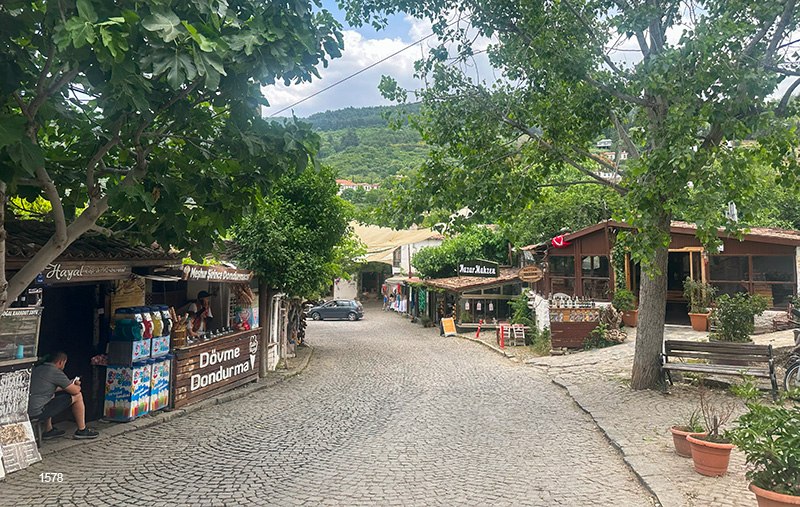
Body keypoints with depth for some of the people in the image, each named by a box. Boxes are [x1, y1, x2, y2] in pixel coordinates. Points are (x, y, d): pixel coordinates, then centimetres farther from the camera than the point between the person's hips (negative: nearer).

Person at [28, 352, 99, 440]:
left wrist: (70, 384, 42)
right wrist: (78, 386, 18)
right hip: (37, 412, -9)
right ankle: (82, 431, 12)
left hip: (26, 411, 9)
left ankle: (48, 430, 34)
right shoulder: (55, 372, -11)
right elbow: (75, 391, -6)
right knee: (77, 396, 0)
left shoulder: (37, 369, 17)